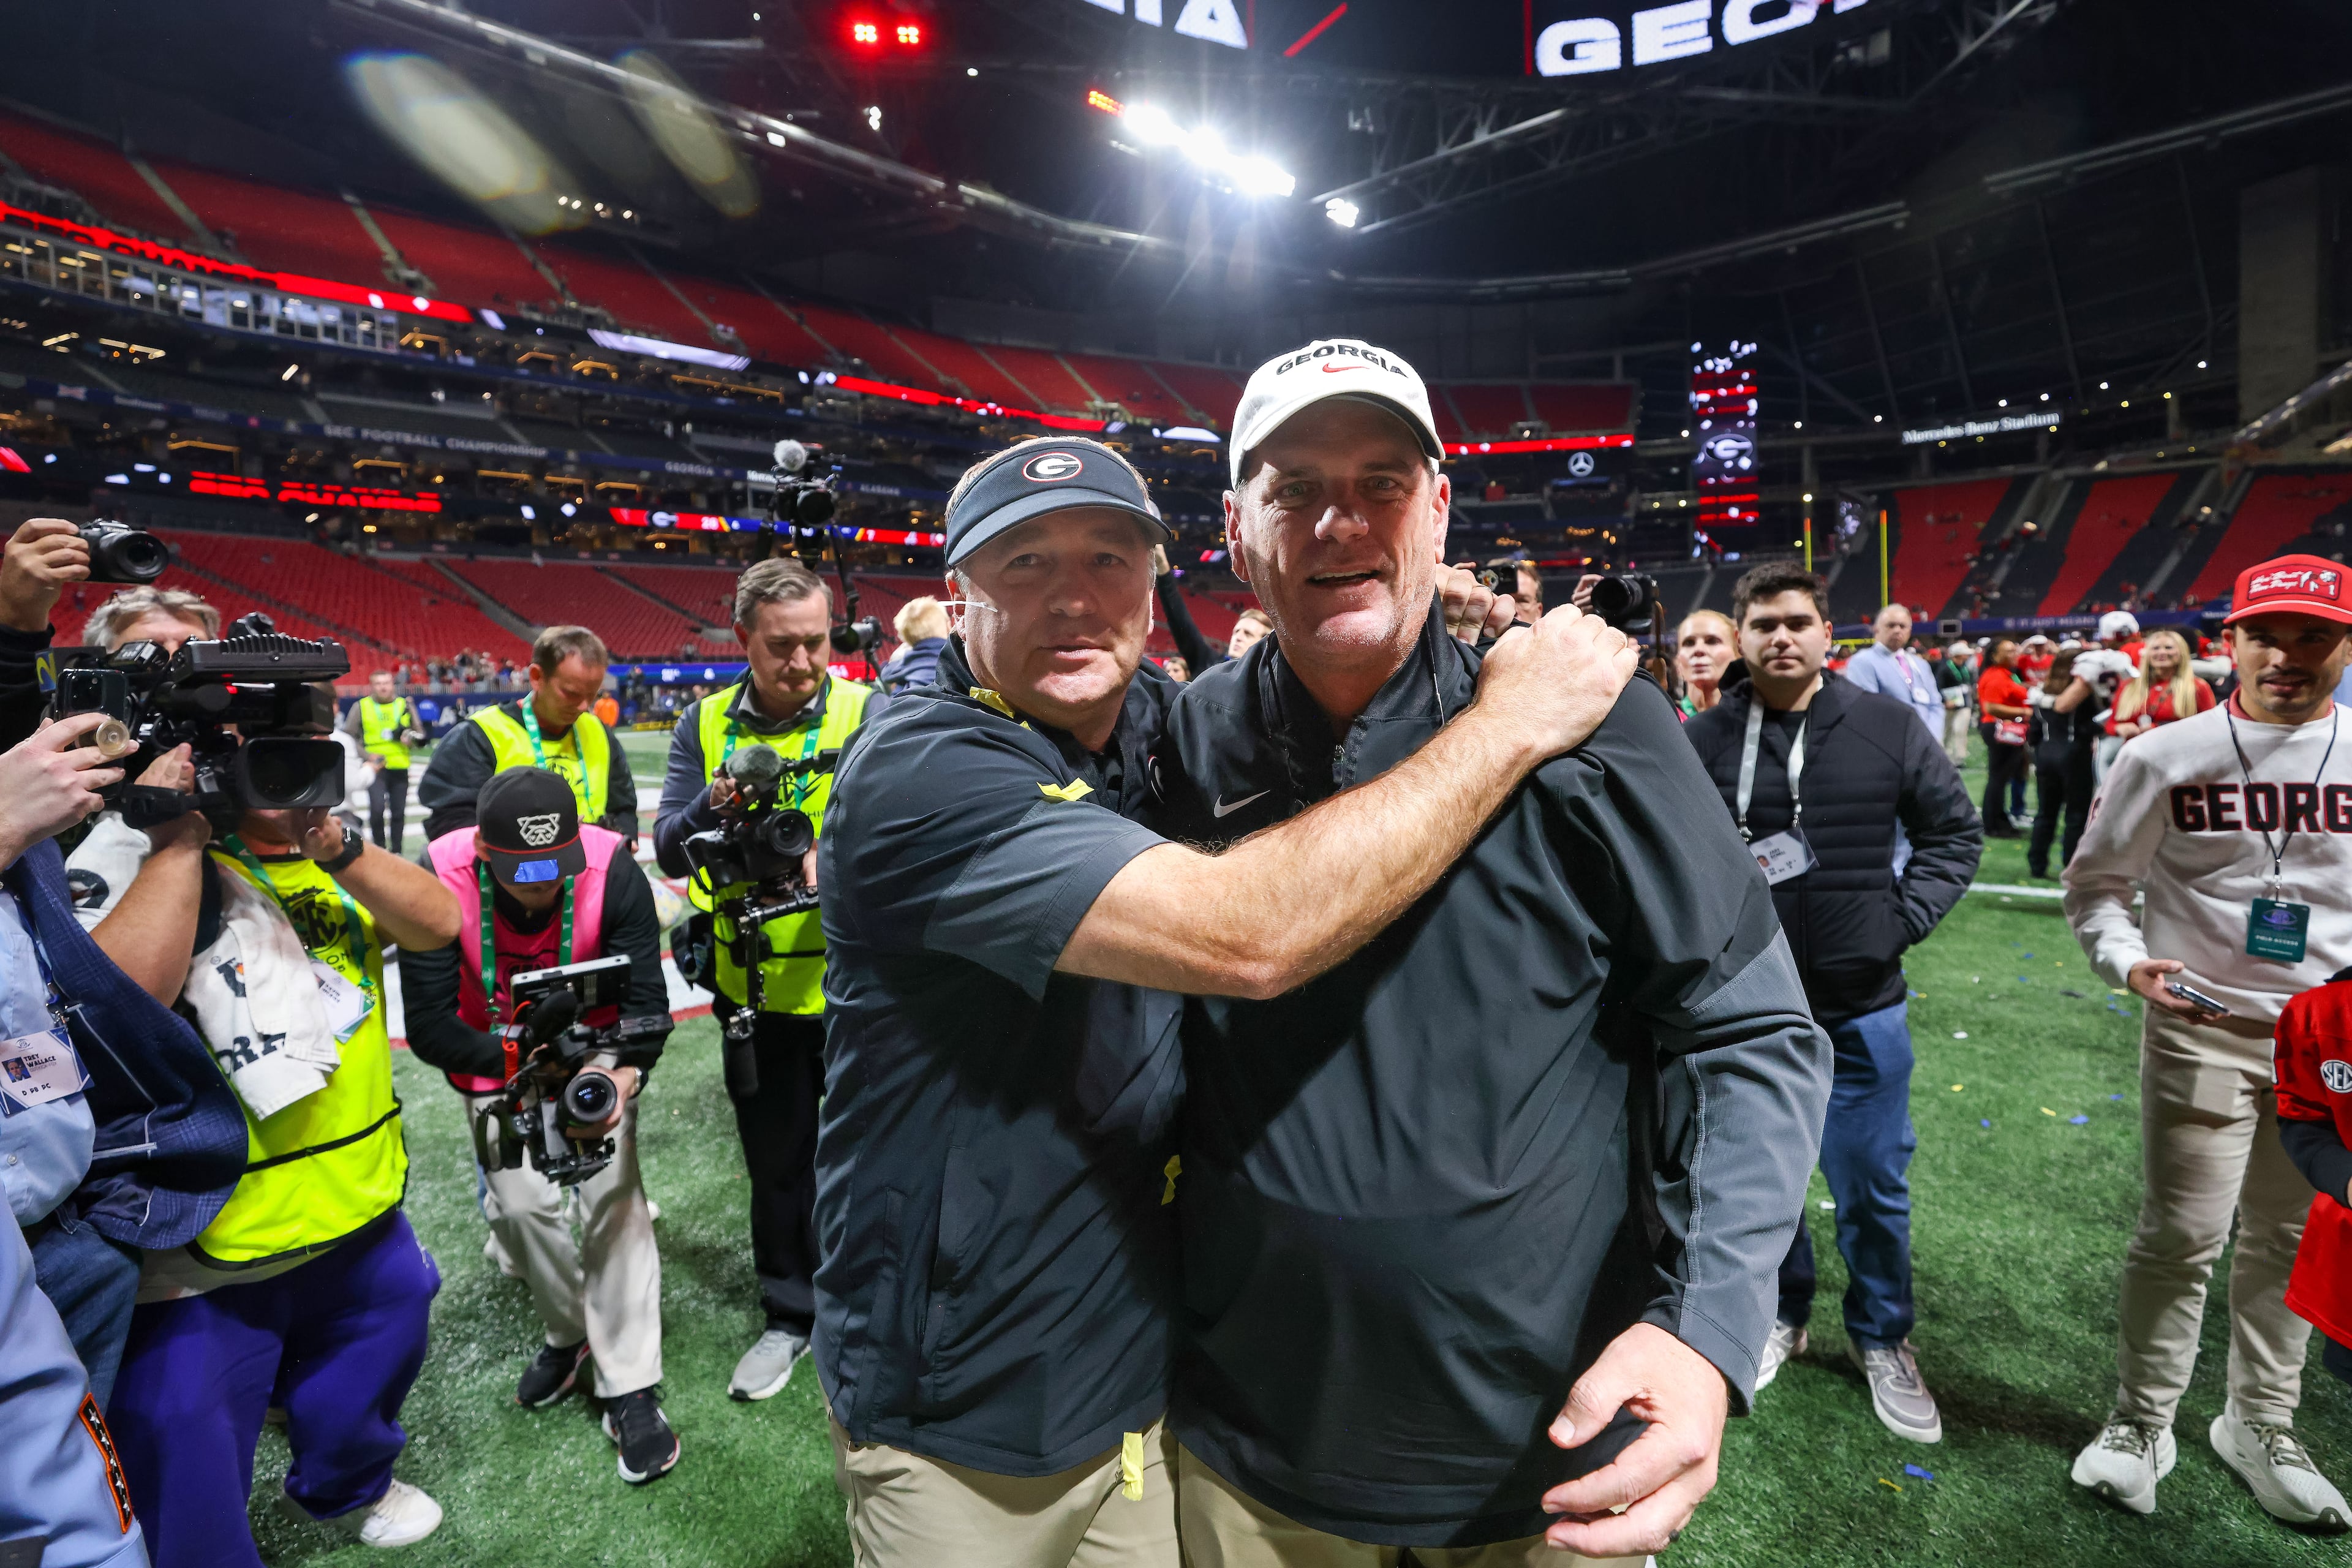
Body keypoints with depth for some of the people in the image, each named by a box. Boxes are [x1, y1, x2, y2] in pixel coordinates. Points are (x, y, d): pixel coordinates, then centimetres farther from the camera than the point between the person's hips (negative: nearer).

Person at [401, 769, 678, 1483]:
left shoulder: (613, 871, -29)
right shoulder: (442, 880, -27)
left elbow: (647, 999, -24)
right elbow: (427, 1026, -24)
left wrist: (625, 1074, -42)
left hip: (592, 1052, -1)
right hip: (493, 1059, 1)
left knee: (614, 1196, -10)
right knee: (520, 1204, -2)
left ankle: (630, 1389, 3)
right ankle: (569, 1333, 29)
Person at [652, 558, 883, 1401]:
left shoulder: (868, 712, -9)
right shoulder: (706, 725, 1)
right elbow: (669, 850, -3)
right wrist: (711, 806, -23)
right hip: (755, 987, 3)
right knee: (776, 1159, 19)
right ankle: (789, 1314, 39)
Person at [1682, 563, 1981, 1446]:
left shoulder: (1889, 726, -2)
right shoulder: (1704, 740, -5)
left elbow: (1955, 832, 6)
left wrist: (1904, 918, -4)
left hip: (1862, 1008, 0)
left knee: (1874, 1188, 11)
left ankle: (1882, 1339, 35)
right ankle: (1781, 1315, 39)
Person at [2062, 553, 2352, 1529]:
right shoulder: (2165, 758, -7)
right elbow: (2095, 883, 0)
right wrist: (2127, 960, -18)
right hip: (2202, 1033, -3)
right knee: (2181, 1237, 1)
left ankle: (2260, 1428, 34)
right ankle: (2140, 1427, 19)